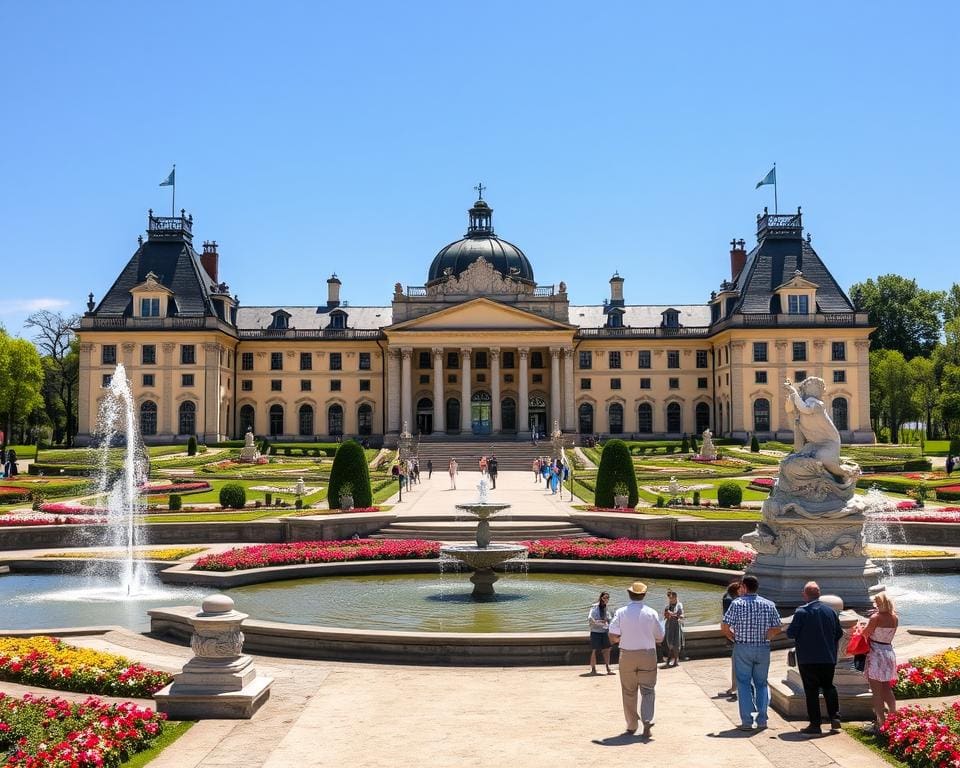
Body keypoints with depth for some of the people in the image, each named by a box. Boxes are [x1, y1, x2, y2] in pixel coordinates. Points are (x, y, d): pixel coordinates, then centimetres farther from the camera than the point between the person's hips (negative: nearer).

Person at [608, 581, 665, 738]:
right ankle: (647, 721, -12)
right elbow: (660, 638, 1)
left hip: (627, 656, 0)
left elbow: (613, 637, -10)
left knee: (629, 692, 13)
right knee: (648, 691, 6)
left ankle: (631, 726, 21)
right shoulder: (651, 613, -5)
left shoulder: (621, 612, -7)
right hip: (648, 656, 0)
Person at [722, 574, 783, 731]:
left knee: (744, 684, 3)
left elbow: (725, 626, -11)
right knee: (761, 684, 13)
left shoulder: (737, 603, -7)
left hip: (742, 648, -3)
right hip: (763, 648, 3)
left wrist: (734, 637, 6)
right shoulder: (769, 605, 2)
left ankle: (747, 721, 0)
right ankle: (762, 720, 9)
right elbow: (777, 629, 1)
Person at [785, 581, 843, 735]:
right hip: (828, 658, 4)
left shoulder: (801, 612, -14)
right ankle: (835, 718, 14)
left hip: (808, 659, -4)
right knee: (828, 686, 20)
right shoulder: (831, 611, 2)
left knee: (811, 690, 2)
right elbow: (839, 633, 9)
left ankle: (815, 724, 2)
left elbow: (790, 633, -14)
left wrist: (798, 637, 8)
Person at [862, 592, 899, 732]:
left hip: (876, 654, -6)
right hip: (889, 651, 6)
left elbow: (865, 634, -8)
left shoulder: (876, 618, -16)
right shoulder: (895, 618, 2)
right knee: (887, 689, 20)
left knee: (877, 692, 1)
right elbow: (890, 635, 12)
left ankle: (881, 722, 0)